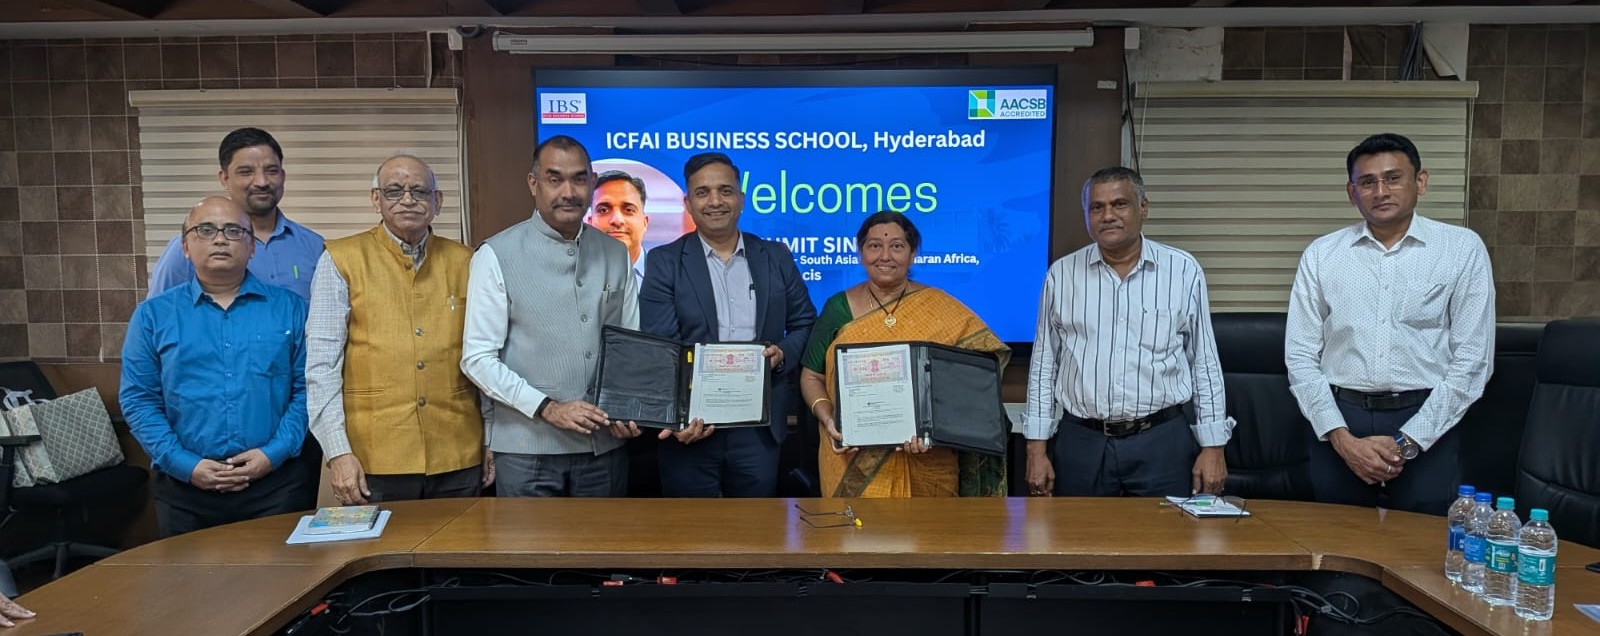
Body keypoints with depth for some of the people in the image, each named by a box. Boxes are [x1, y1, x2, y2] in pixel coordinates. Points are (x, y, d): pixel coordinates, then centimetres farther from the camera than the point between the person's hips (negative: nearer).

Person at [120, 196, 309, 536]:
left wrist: (274, 453, -11)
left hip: (275, 482, -1)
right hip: (185, 488, 1)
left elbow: (306, 388, 0)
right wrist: (184, 464, -8)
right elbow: (138, 400, 3)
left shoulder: (289, 308, 4)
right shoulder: (153, 315, 6)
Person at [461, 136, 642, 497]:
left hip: (605, 444, 4)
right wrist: (548, 408, -13)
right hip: (526, 448, -3)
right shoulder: (496, 256, -5)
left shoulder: (615, 254, 6)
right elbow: (478, 358, -7)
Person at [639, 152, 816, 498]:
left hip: (760, 425, 2)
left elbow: (805, 323, 14)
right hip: (690, 423, -2)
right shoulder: (664, 262, 0)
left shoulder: (776, 257, 7)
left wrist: (783, 353, -8)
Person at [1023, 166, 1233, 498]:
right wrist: (1037, 448, 2)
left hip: (1163, 442, -1)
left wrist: (1213, 447, 1)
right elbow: (1043, 366, 6)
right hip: (1081, 442, 1)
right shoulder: (1062, 274, 3)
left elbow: (1205, 364, 5)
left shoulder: (1183, 270, 1)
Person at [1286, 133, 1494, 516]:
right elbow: (1300, 357, 1)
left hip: (1426, 425, -1)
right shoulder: (1321, 255, 4)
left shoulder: (1463, 249, 2)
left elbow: (1472, 361, -3)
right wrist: (1342, 438, -9)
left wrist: (1407, 441, -10)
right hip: (1339, 422, 1)